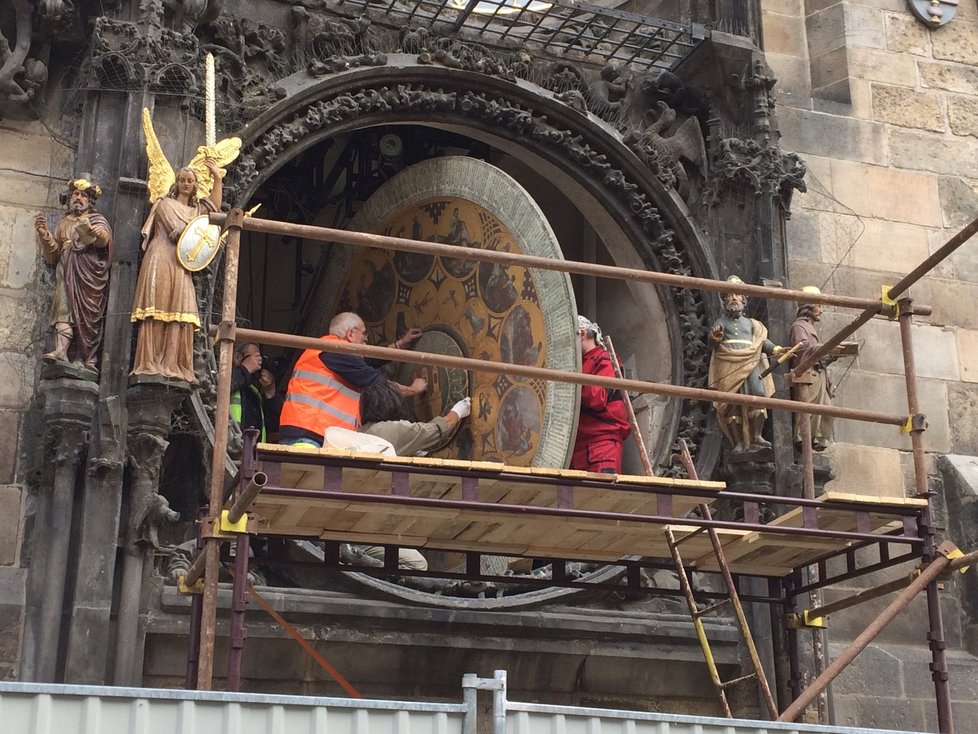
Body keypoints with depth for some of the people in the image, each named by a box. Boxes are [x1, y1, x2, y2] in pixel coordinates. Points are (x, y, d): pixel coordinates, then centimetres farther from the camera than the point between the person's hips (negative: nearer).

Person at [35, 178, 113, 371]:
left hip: (90, 274, -3)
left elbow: (104, 239, -10)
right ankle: (61, 350, -32)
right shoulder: (63, 224, 25)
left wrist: (94, 233, -33)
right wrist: (44, 235, 1)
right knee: (65, 308, -17)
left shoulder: (97, 220, 15)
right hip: (67, 273, 3)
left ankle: (89, 359, -14)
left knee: (88, 314, -11)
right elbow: (52, 256, 17)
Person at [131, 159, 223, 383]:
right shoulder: (165, 203, 12)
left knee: (180, 315, -8)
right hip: (161, 260, -5)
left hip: (182, 266, 5)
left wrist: (217, 179, 1)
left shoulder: (196, 209, 27)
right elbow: (176, 231, -2)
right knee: (157, 310, -14)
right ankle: (150, 364, -20)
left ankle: (174, 366, -14)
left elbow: (214, 207, 8)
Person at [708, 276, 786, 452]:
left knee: (758, 395, -18)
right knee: (733, 403, -9)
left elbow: (761, 341, 16)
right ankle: (738, 442, -7)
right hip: (729, 368, -2)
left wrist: (774, 349, -3)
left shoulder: (751, 323, 25)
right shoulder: (721, 322, 17)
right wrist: (715, 337, -20)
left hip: (750, 365, 2)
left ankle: (756, 437, -14)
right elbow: (714, 343, 4)